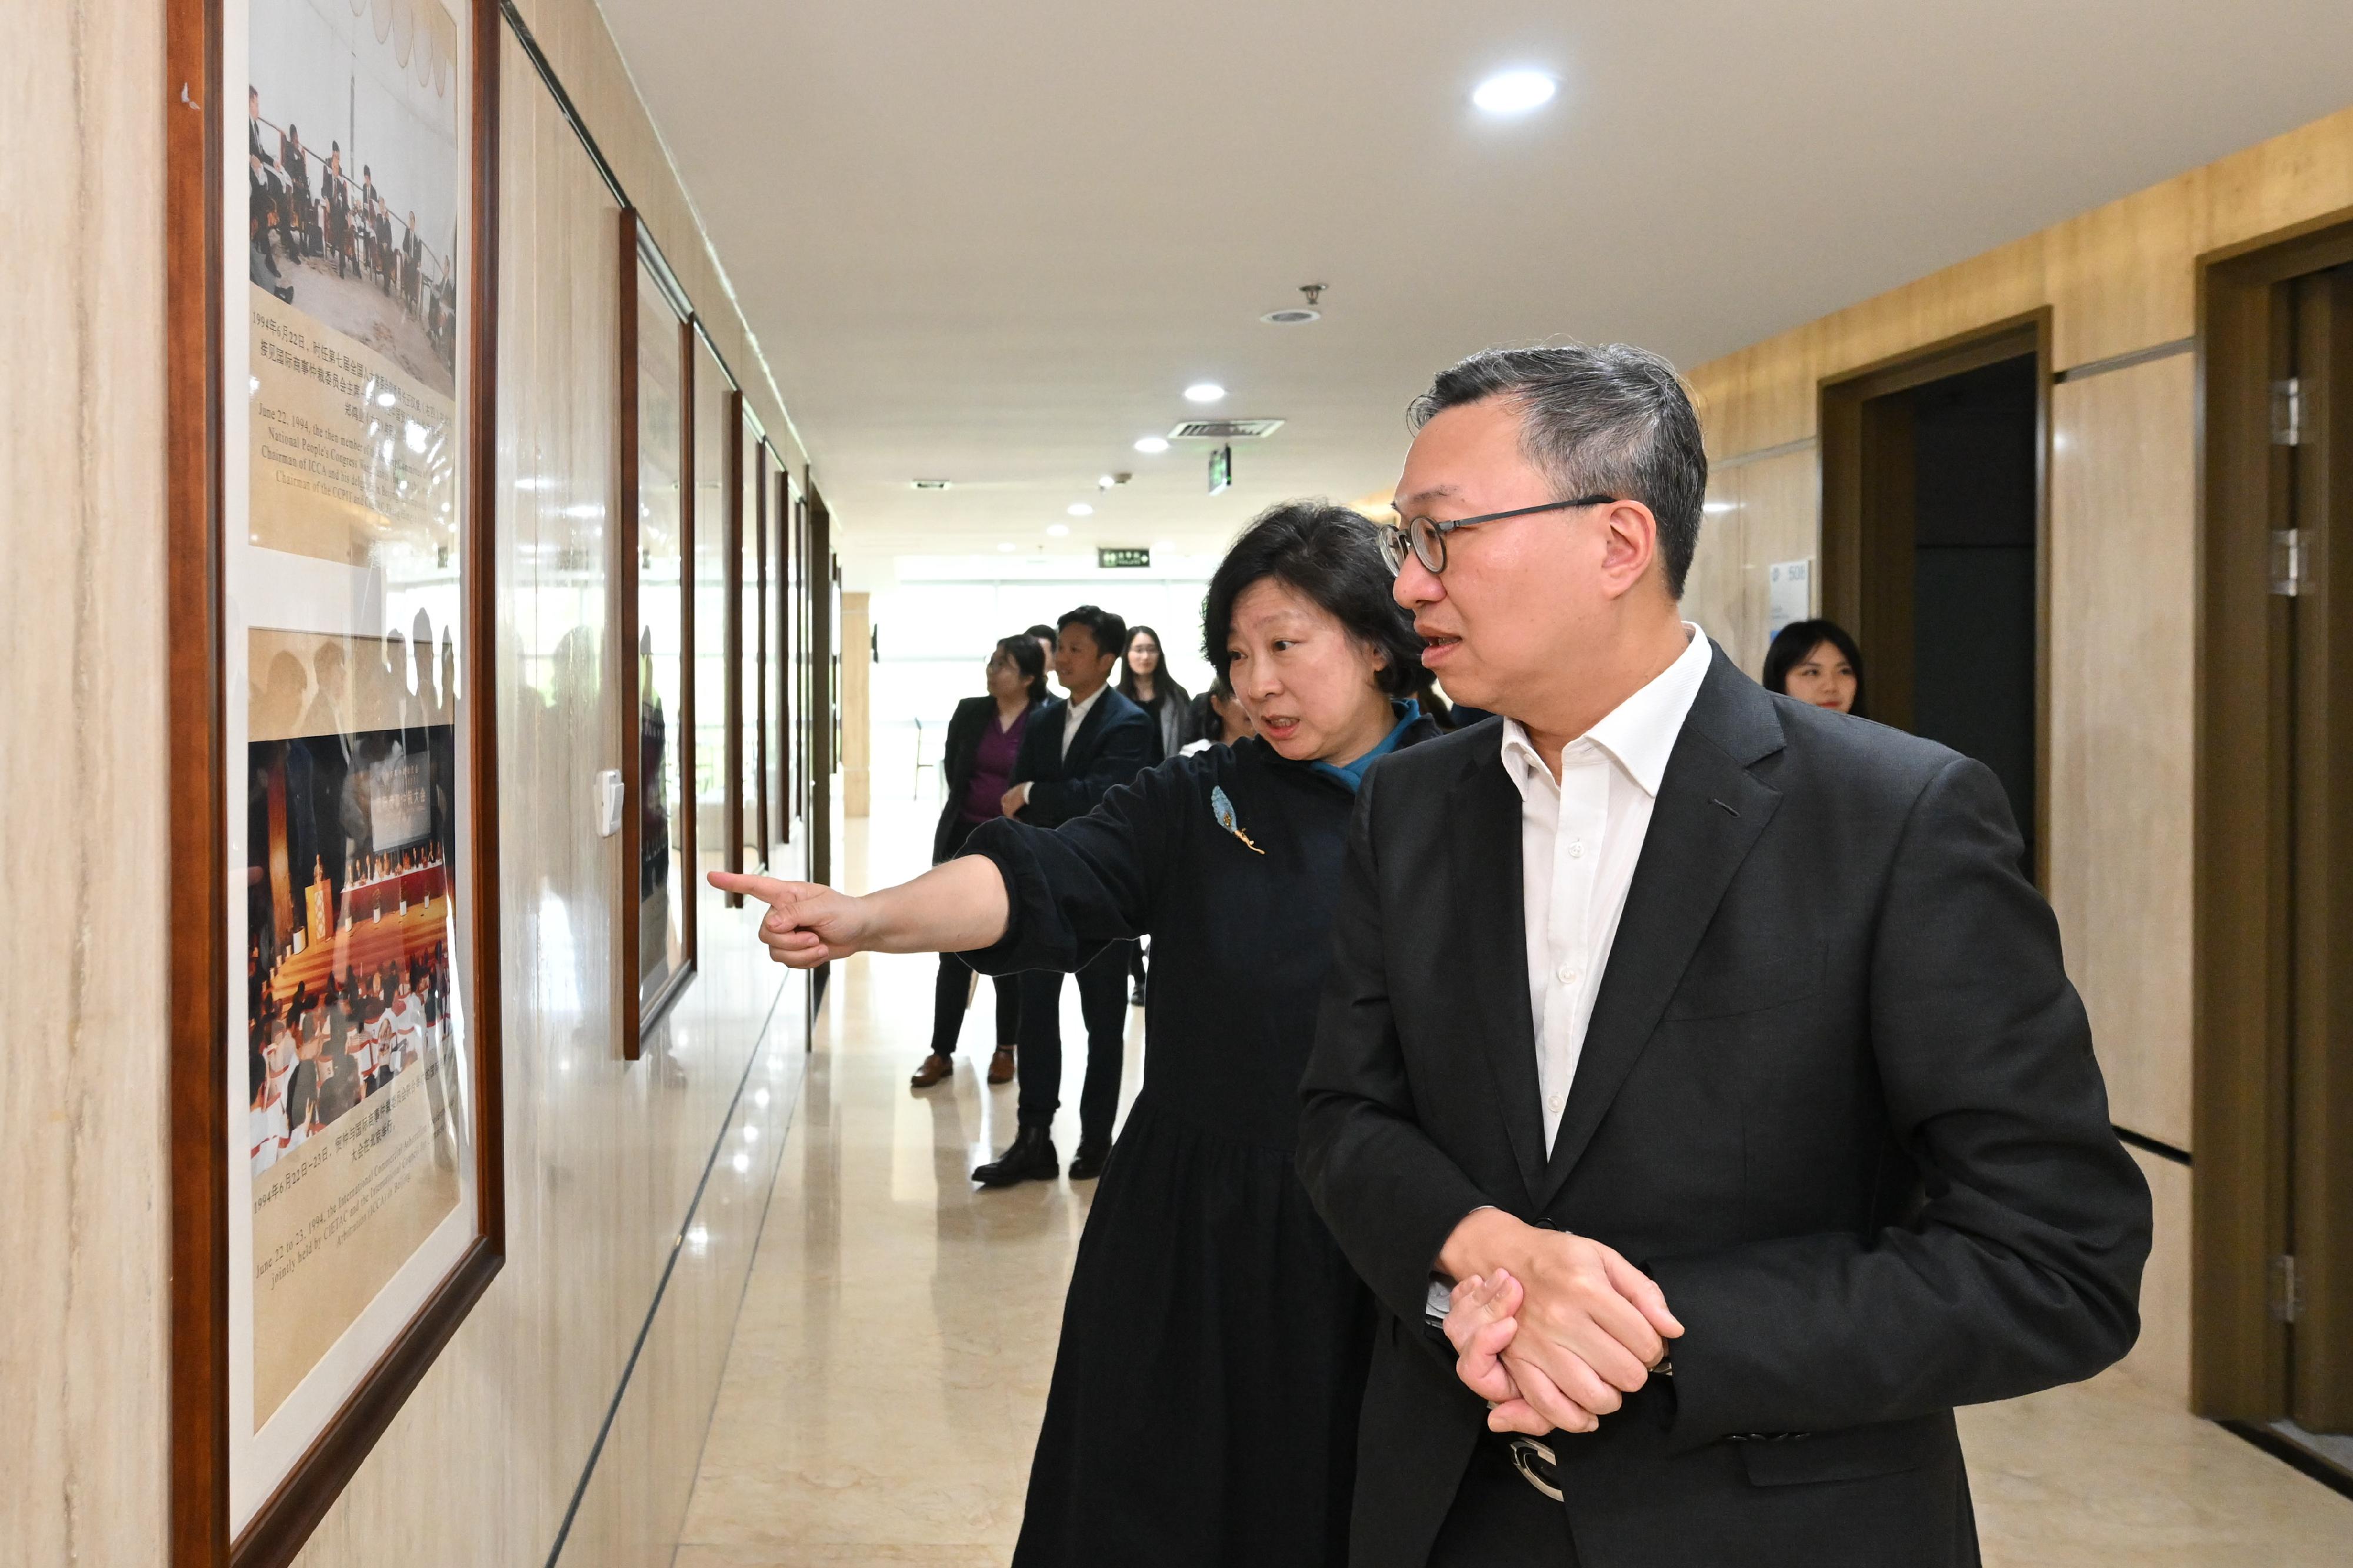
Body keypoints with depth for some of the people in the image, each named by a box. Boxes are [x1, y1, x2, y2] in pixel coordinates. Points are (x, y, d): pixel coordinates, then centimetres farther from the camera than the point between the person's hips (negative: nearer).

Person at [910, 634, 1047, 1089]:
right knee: (954, 953, 5)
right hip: (963, 842, 3)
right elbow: (953, 773, 12)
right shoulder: (969, 713, 3)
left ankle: (1006, 1050, 20)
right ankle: (942, 1052, 10)